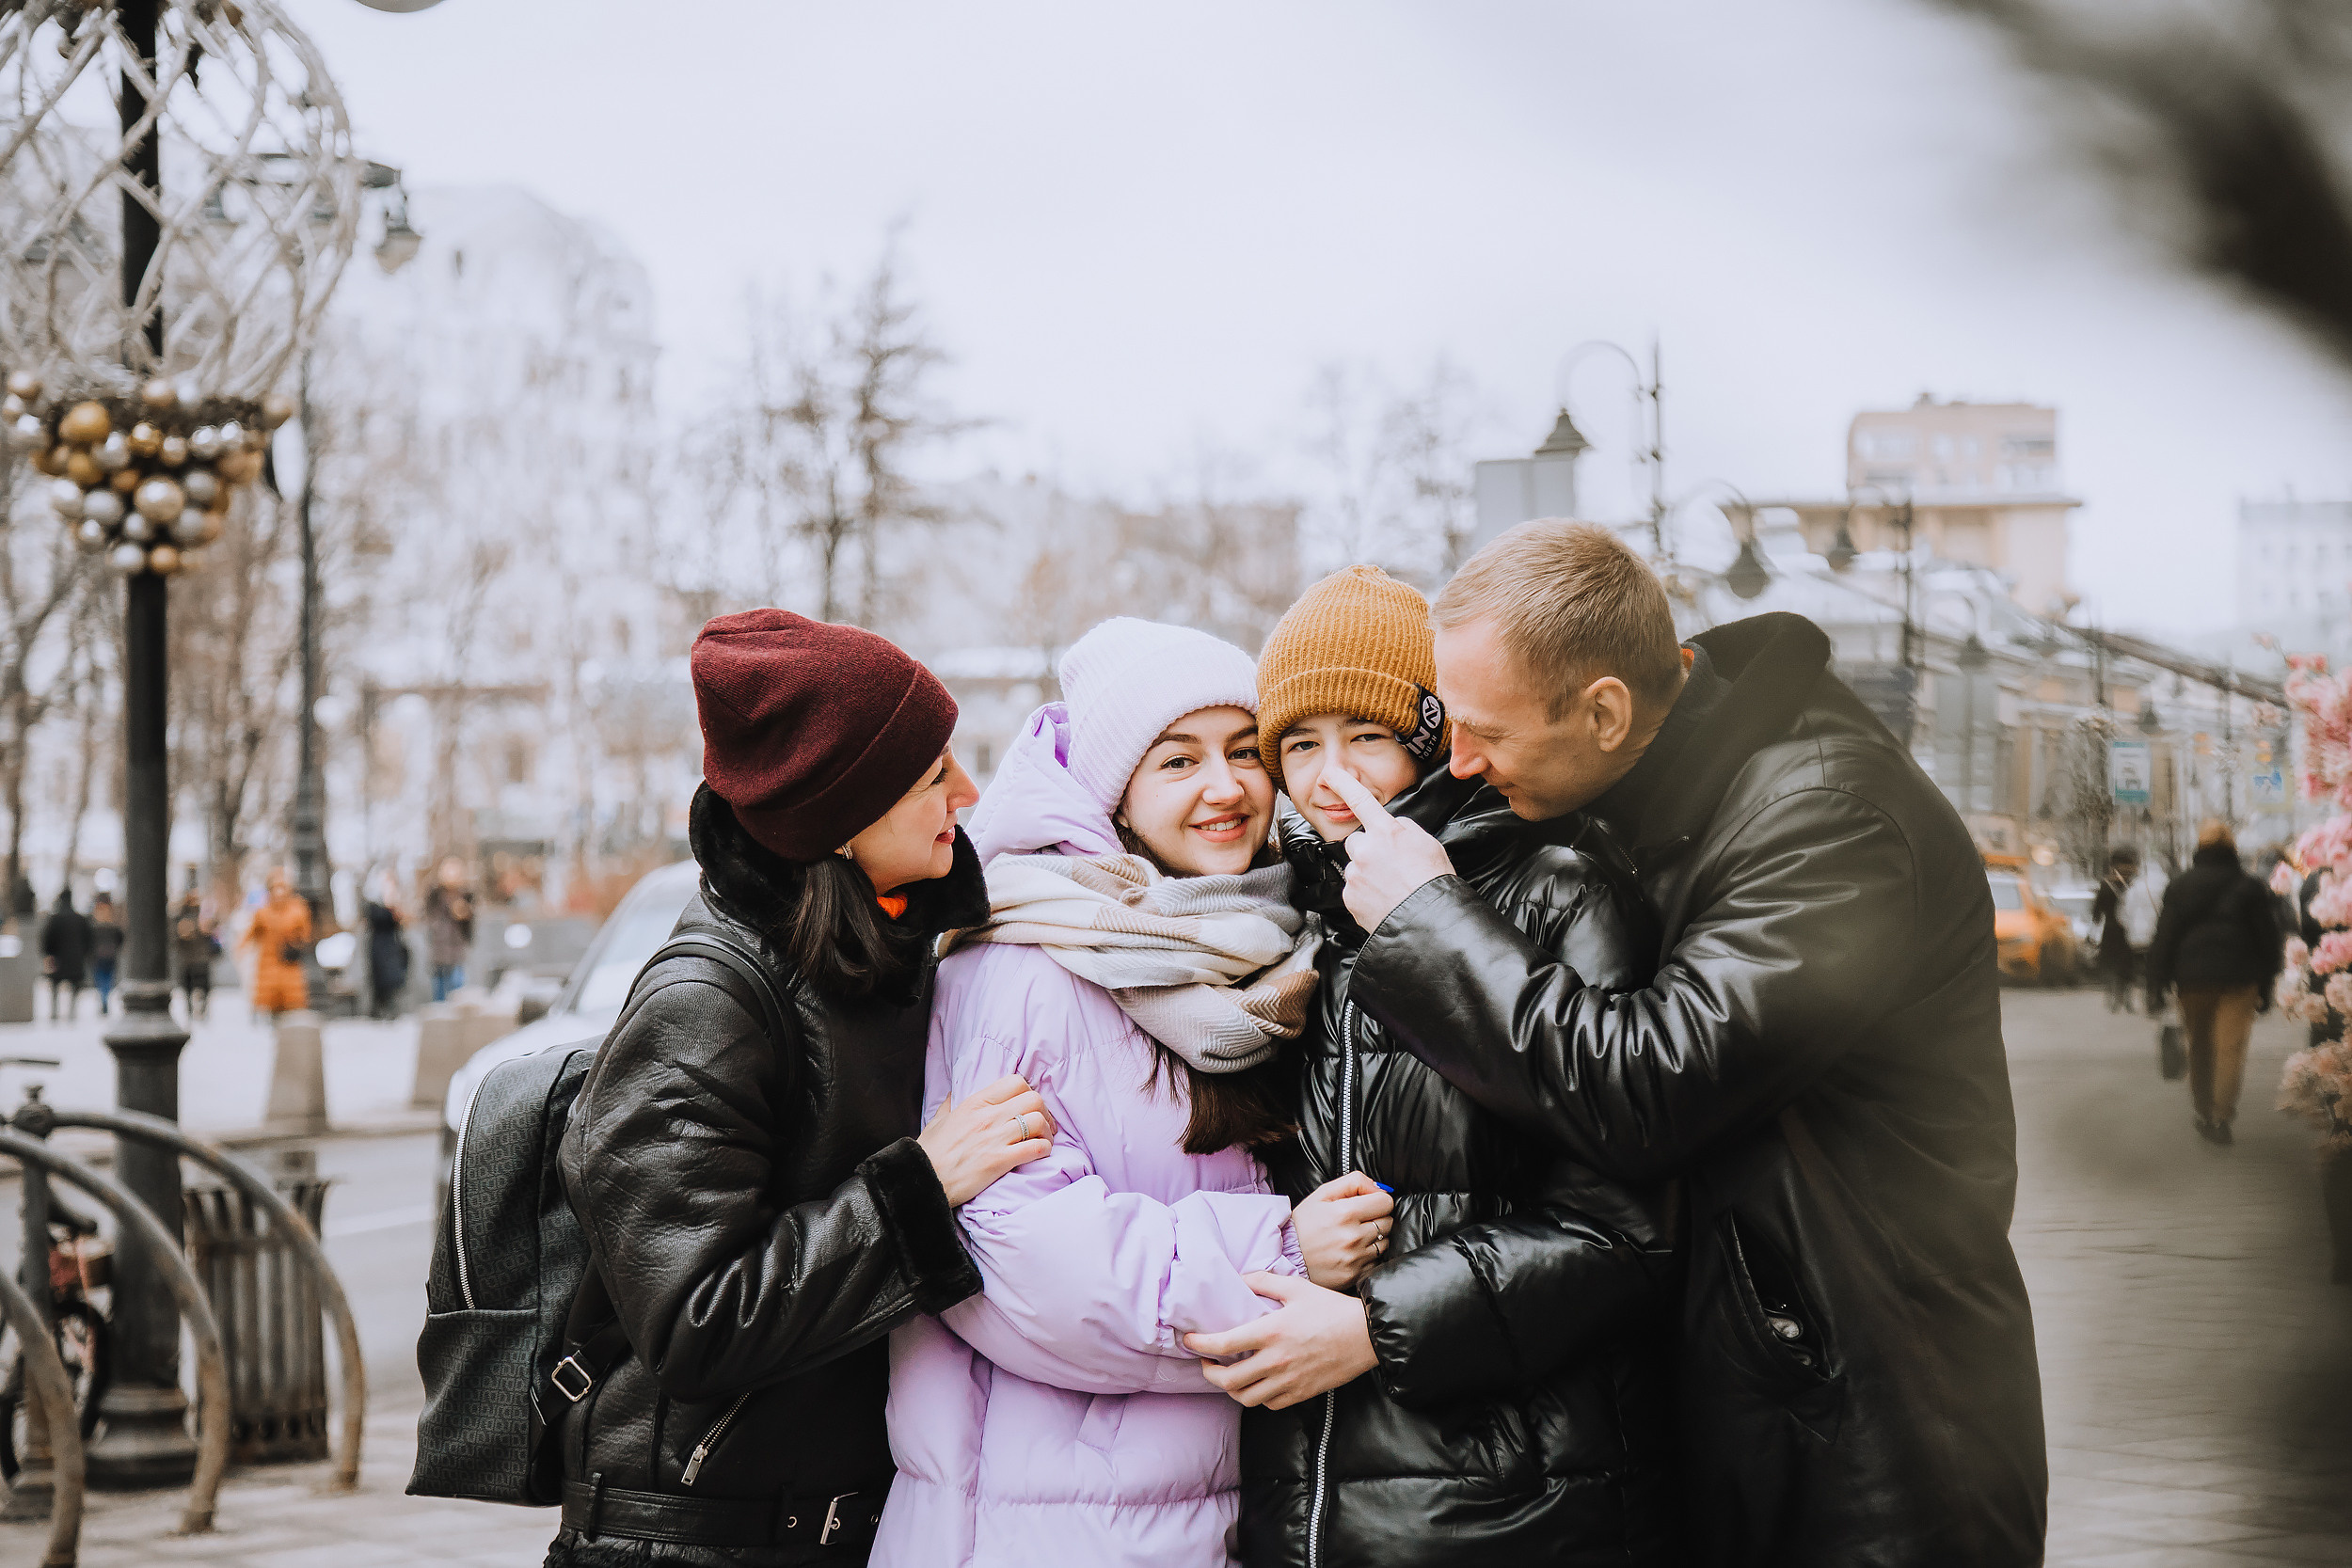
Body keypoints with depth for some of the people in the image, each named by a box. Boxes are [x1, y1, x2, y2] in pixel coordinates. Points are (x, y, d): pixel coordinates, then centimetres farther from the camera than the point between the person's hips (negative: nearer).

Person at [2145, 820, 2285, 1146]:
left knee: (2200, 1046, 15)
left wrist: (2157, 985, 2)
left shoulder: (2179, 887, 3)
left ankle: (2204, 1114, 21)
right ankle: (2222, 1116, -17)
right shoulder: (2250, 887, 1)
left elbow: (2163, 938, 0)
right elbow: (2269, 939, 4)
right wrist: (2265, 987, 11)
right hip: (2238, 979, -2)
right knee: (2231, 1046, -4)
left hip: (2192, 977, 2)